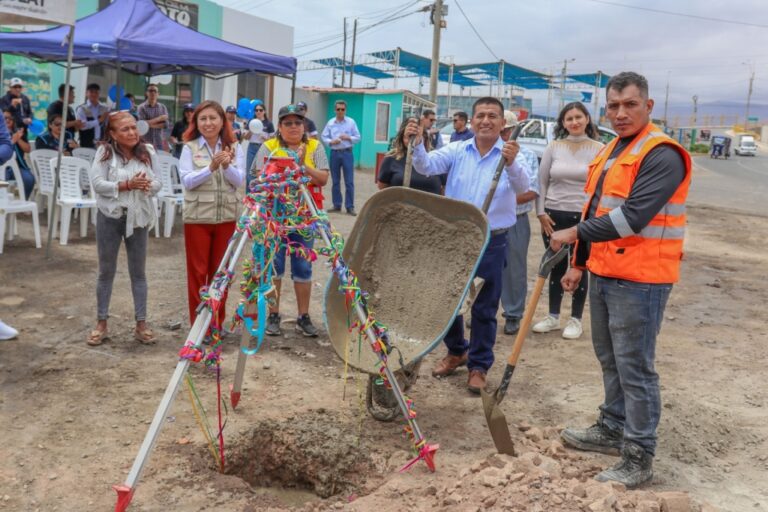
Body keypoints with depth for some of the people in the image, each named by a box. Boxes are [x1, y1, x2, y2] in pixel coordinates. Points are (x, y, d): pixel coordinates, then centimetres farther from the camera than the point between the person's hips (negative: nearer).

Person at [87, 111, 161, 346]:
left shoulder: (147, 152, 0)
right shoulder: (105, 152, -7)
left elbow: (157, 183, 1)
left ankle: (141, 324, 15)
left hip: (138, 217, 2)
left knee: (138, 272, 8)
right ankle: (101, 322, 20)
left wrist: (148, 186, -22)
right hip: (110, 217, -2)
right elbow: (97, 183, -14)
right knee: (106, 271, 9)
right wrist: (126, 185, -23)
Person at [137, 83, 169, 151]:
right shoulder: (141, 107, -1)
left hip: (159, 143, 3)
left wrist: (150, 124, -9)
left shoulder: (162, 107, 8)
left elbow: (165, 124, 0)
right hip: (145, 142, -3)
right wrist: (159, 119, -9)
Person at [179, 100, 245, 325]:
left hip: (226, 216, 2)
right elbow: (187, 181, -11)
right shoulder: (190, 148, -2)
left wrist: (227, 166, -21)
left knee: (220, 270, 10)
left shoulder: (234, 147, 4)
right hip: (197, 217, -2)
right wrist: (211, 167, -25)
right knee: (197, 271, 5)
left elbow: (240, 181, -3)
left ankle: (217, 321, 23)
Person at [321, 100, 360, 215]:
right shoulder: (330, 123, 6)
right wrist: (331, 142, -12)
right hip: (334, 153, 2)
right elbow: (323, 137, 5)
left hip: (347, 153, -2)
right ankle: (337, 205, 18)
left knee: (349, 181, -4)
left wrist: (348, 138, -14)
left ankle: (350, 206, 0)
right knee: (335, 181, 9)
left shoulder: (351, 122, 3)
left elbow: (358, 137, 2)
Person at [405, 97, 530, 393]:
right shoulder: (457, 151, 3)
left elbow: (522, 187, -23)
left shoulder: (511, 155, -6)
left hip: (491, 243, -3)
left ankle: (478, 366, 22)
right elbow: (427, 166, -10)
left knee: (484, 308, 6)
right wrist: (417, 145, -30)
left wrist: (511, 164, -44)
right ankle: (456, 351, 36)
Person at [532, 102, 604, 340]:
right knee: (556, 267, 12)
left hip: (585, 218, -2)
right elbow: (542, 182, 6)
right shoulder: (554, 147, 4)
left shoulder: (599, 149, -2)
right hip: (554, 216, 2)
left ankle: (575, 319, 18)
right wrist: (541, 212, -2)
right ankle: (553, 316, 23)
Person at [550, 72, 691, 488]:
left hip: (639, 280, -9)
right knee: (609, 359, 19)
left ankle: (639, 458, 8)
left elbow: (632, 217, -24)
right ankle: (613, 428, 35)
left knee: (634, 367, -3)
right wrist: (579, 263, 19)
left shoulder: (662, 155, -15)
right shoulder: (609, 152, 15)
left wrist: (574, 233, -17)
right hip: (603, 273, 9)